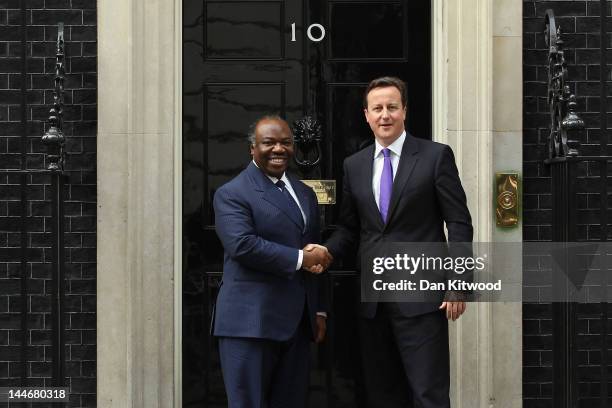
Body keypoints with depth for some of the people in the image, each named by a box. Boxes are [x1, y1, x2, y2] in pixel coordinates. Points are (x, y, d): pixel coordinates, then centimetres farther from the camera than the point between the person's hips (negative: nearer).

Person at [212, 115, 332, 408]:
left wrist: (319, 310, 17)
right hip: (250, 321, -7)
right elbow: (242, 245, -19)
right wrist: (301, 258, -16)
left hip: (297, 322, 7)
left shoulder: (305, 194, 18)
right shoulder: (232, 194, -4)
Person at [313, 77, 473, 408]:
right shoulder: (354, 165, 11)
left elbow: (459, 223, -3)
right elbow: (349, 228, 15)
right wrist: (326, 252, -5)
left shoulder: (436, 156, -1)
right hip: (373, 301, 5)